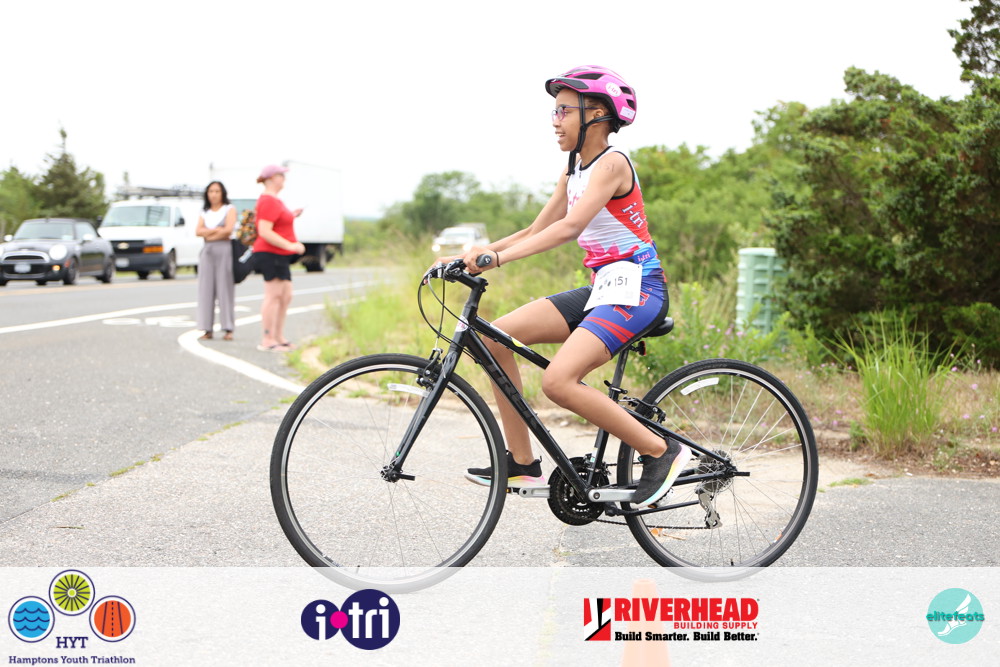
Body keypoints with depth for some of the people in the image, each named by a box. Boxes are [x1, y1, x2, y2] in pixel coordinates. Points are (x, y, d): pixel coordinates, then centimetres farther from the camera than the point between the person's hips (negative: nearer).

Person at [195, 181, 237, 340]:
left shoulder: (229, 209, 8)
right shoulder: (204, 213, 19)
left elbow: (228, 230, -8)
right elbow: (198, 231, 3)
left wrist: (209, 234, 0)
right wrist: (217, 230, -8)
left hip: (225, 251, -4)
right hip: (207, 252, 4)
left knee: (225, 289, -7)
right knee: (206, 290, -3)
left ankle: (228, 329, -8)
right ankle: (207, 329, -3)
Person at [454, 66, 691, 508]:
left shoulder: (611, 164, -14)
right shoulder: (574, 171, 14)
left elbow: (569, 227, -28)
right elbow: (535, 231, 14)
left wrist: (496, 258, -37)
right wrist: (476, 253, 0)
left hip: (636, 289, -9)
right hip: (602, 288, 9)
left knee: (558, 380, -27)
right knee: (495, 336, -3)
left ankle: (662, 452, -12)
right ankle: (521, 463, 2)